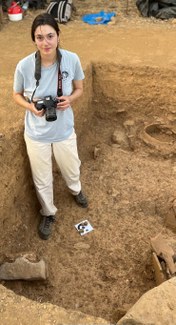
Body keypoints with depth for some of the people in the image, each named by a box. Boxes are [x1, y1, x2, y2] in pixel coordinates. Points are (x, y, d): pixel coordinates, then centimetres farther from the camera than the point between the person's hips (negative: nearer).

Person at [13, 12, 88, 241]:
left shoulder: (72, 59, -16)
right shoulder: (24, 66, -19)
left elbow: (79, 89, 1)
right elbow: (17, 95, -2)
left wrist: (70, 98, -21)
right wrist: (31, 107, -22)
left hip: (64, 131, 2)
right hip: (36, 135, -1)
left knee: (71, 170, 27)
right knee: (42, 181, 17)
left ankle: (75, 190, 64)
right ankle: (48, 214, 47)